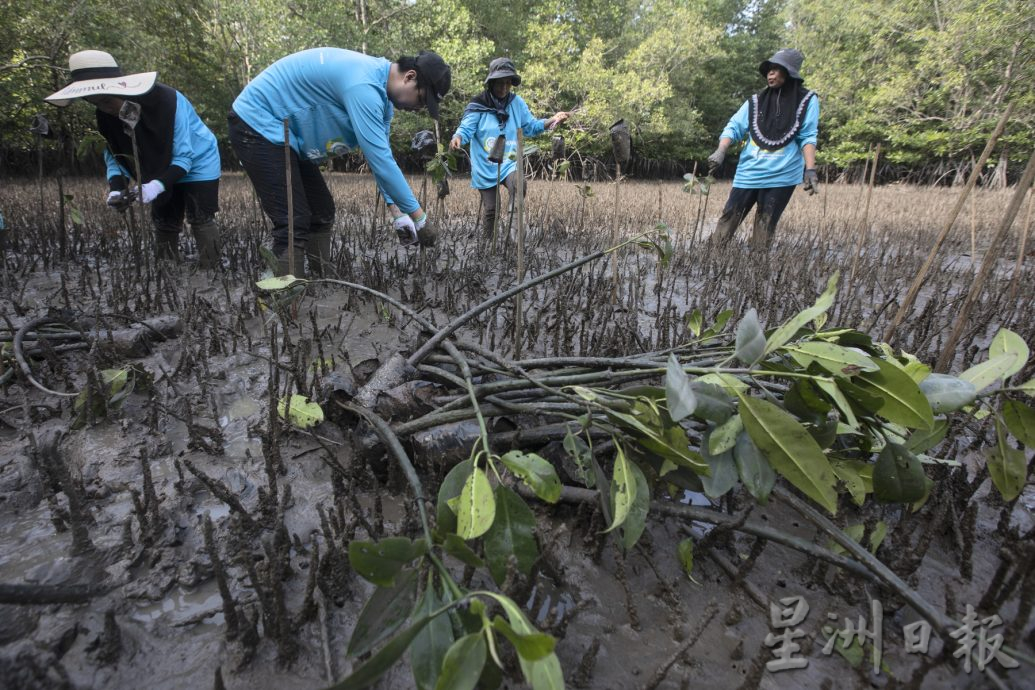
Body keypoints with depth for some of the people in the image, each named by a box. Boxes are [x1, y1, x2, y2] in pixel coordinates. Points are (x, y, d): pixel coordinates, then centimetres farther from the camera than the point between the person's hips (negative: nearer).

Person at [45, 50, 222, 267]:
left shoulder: (166, 101, -33)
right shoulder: (107, 115, -13)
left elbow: (183, 156, -30)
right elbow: (114, 155, -3)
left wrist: (157, 185, -41)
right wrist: (116, 187, -21)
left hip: (197, 163, -6)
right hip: (164, 171, 6)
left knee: (201, 221, -8)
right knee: (163, 224, 9)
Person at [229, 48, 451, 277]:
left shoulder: (381, 89, 4)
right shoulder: (363, 86, -29)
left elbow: (381, 154, 9)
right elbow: (379, 159, -32)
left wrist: (397, 210, 1)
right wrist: (418, 214, -24)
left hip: (286, 131, 10)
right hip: (258, 124, -10)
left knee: (321, 213, 9)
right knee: (293, 223, -16)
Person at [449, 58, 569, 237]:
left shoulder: (517, 103, 1)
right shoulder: (478, 105, -8)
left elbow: (531, 127, 7)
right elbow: (465, 129, -15)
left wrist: (552, 120, -8)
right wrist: (457, 138, -38)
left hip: (509, 163, 1)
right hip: (485, 166, -1)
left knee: (519, 185, -33)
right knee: (490, 208, 6)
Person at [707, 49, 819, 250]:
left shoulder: (807, 100, 4)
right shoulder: (756, 101, 9)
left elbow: (807, 137, 2)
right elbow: (734, 127, 5)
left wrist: (810, 170, -9)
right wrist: (721, 151, -14)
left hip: (782, 175, -2)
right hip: (749, 173, 2)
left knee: (764, 229, 2)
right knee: (728, 219, -2)